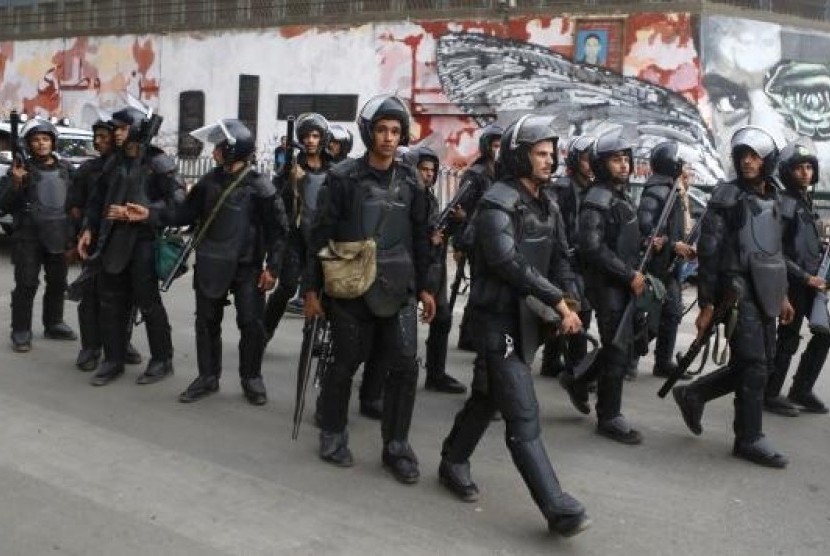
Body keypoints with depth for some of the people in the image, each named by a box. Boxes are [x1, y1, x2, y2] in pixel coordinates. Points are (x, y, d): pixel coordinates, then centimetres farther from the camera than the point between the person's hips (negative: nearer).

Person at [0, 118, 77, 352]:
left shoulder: (65, 169, 10)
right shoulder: (21, 169, -3)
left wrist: (72, 236, 11)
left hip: (58, 236, 5)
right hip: (28, 237, -4)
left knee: (58, 283, 13)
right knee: (26, 285, -4)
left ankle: (53, 324, 27)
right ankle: (21, 332, 3)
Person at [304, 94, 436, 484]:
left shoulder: (410, 181, 8)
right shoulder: (343, 177, -3)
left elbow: (420, 237, 13)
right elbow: (322, 235, -3)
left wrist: (424, 286, 10)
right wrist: (312, 288, -6)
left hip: (398, 290, 3)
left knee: (404, 367, -1)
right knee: (345, 363, 8)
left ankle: (396, 445, 12)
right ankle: (332, 435, 27)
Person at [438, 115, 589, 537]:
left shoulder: (548, 205, 12)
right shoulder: (498, 202, -15)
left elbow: (560, 259, 15)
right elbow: (510, 263, -25)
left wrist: (570, 304, -1)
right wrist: (559, 303, -23)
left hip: (529, 317, 9)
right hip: (500, 317, -9)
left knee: (488, 396, 20)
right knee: (523, 415, -8)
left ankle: (453, 463, 38)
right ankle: (557, 507, -8)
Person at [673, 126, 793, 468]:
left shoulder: (772, 200, 14)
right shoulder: (727, 196, -8)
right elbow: (708, 251, -11)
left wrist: (782, 295, 19)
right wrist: (706, 303, -13)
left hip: (764, 293, 8)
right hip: (739, 292, -8)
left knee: (761, 363, 12)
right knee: (753, 366, -5)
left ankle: (694, 394, 26)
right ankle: (749, 440, 8)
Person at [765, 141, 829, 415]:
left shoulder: (806, 200, 14)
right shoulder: (784, 203, -12)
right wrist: (805, 277, -17)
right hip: (793, 282, -8)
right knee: (788, 340, -2)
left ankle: (801, 390, 22)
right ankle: (770, 394, 10)